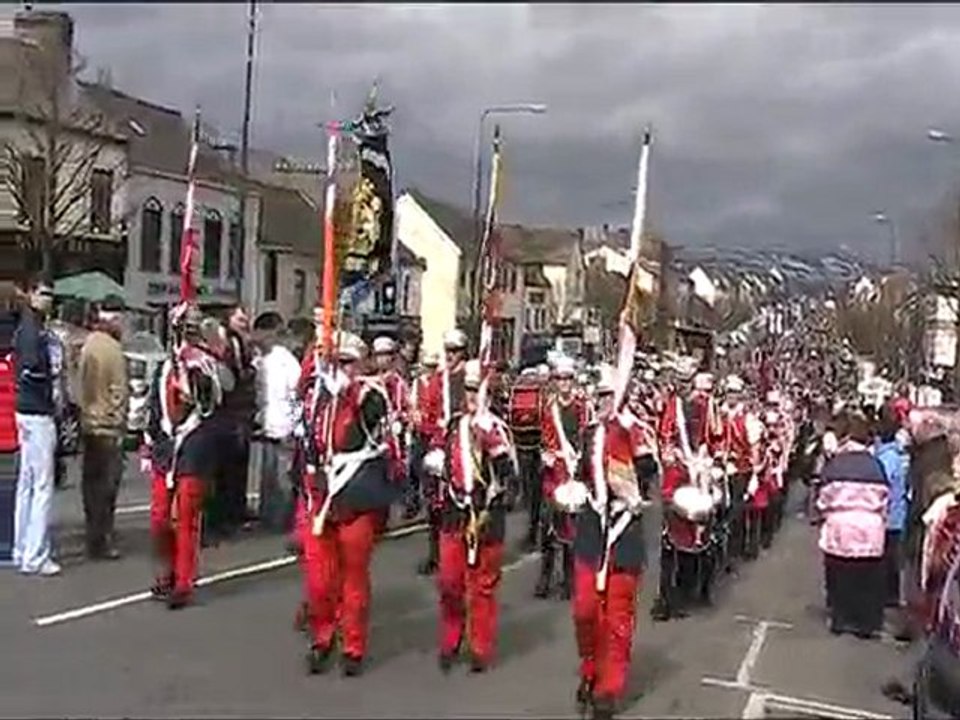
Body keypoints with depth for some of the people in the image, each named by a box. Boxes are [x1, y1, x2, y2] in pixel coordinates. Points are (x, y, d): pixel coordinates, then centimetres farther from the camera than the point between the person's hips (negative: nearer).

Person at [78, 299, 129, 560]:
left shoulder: (88, 344, 9)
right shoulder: (112, 349, -15)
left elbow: (83, 384, 13)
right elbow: (118, 391, -15)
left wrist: (85, 411, 17)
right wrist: (119, 423, -11)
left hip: (88, 423, 8)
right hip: (107, 425, -8)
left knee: (92, 480, 15)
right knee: (107, 482, -3)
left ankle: (95, 535, 26)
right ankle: (101, 541, -1)